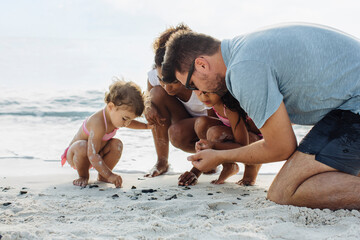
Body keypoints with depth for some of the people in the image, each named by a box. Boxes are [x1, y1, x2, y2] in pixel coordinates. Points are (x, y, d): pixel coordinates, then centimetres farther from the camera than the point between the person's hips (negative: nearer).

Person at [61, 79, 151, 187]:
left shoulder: (115, 115, -11)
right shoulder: (98, 123, -40)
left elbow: (128, 123, 20)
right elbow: (92, 156, -45)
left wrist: (146, 126, 15)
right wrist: (110, 175, -46)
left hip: (96, 155, 8)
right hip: (74, 155, -8)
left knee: (117, 144, -16)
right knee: (82, 146, -41)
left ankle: (102, 176, 0)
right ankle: (83, 176, -12)